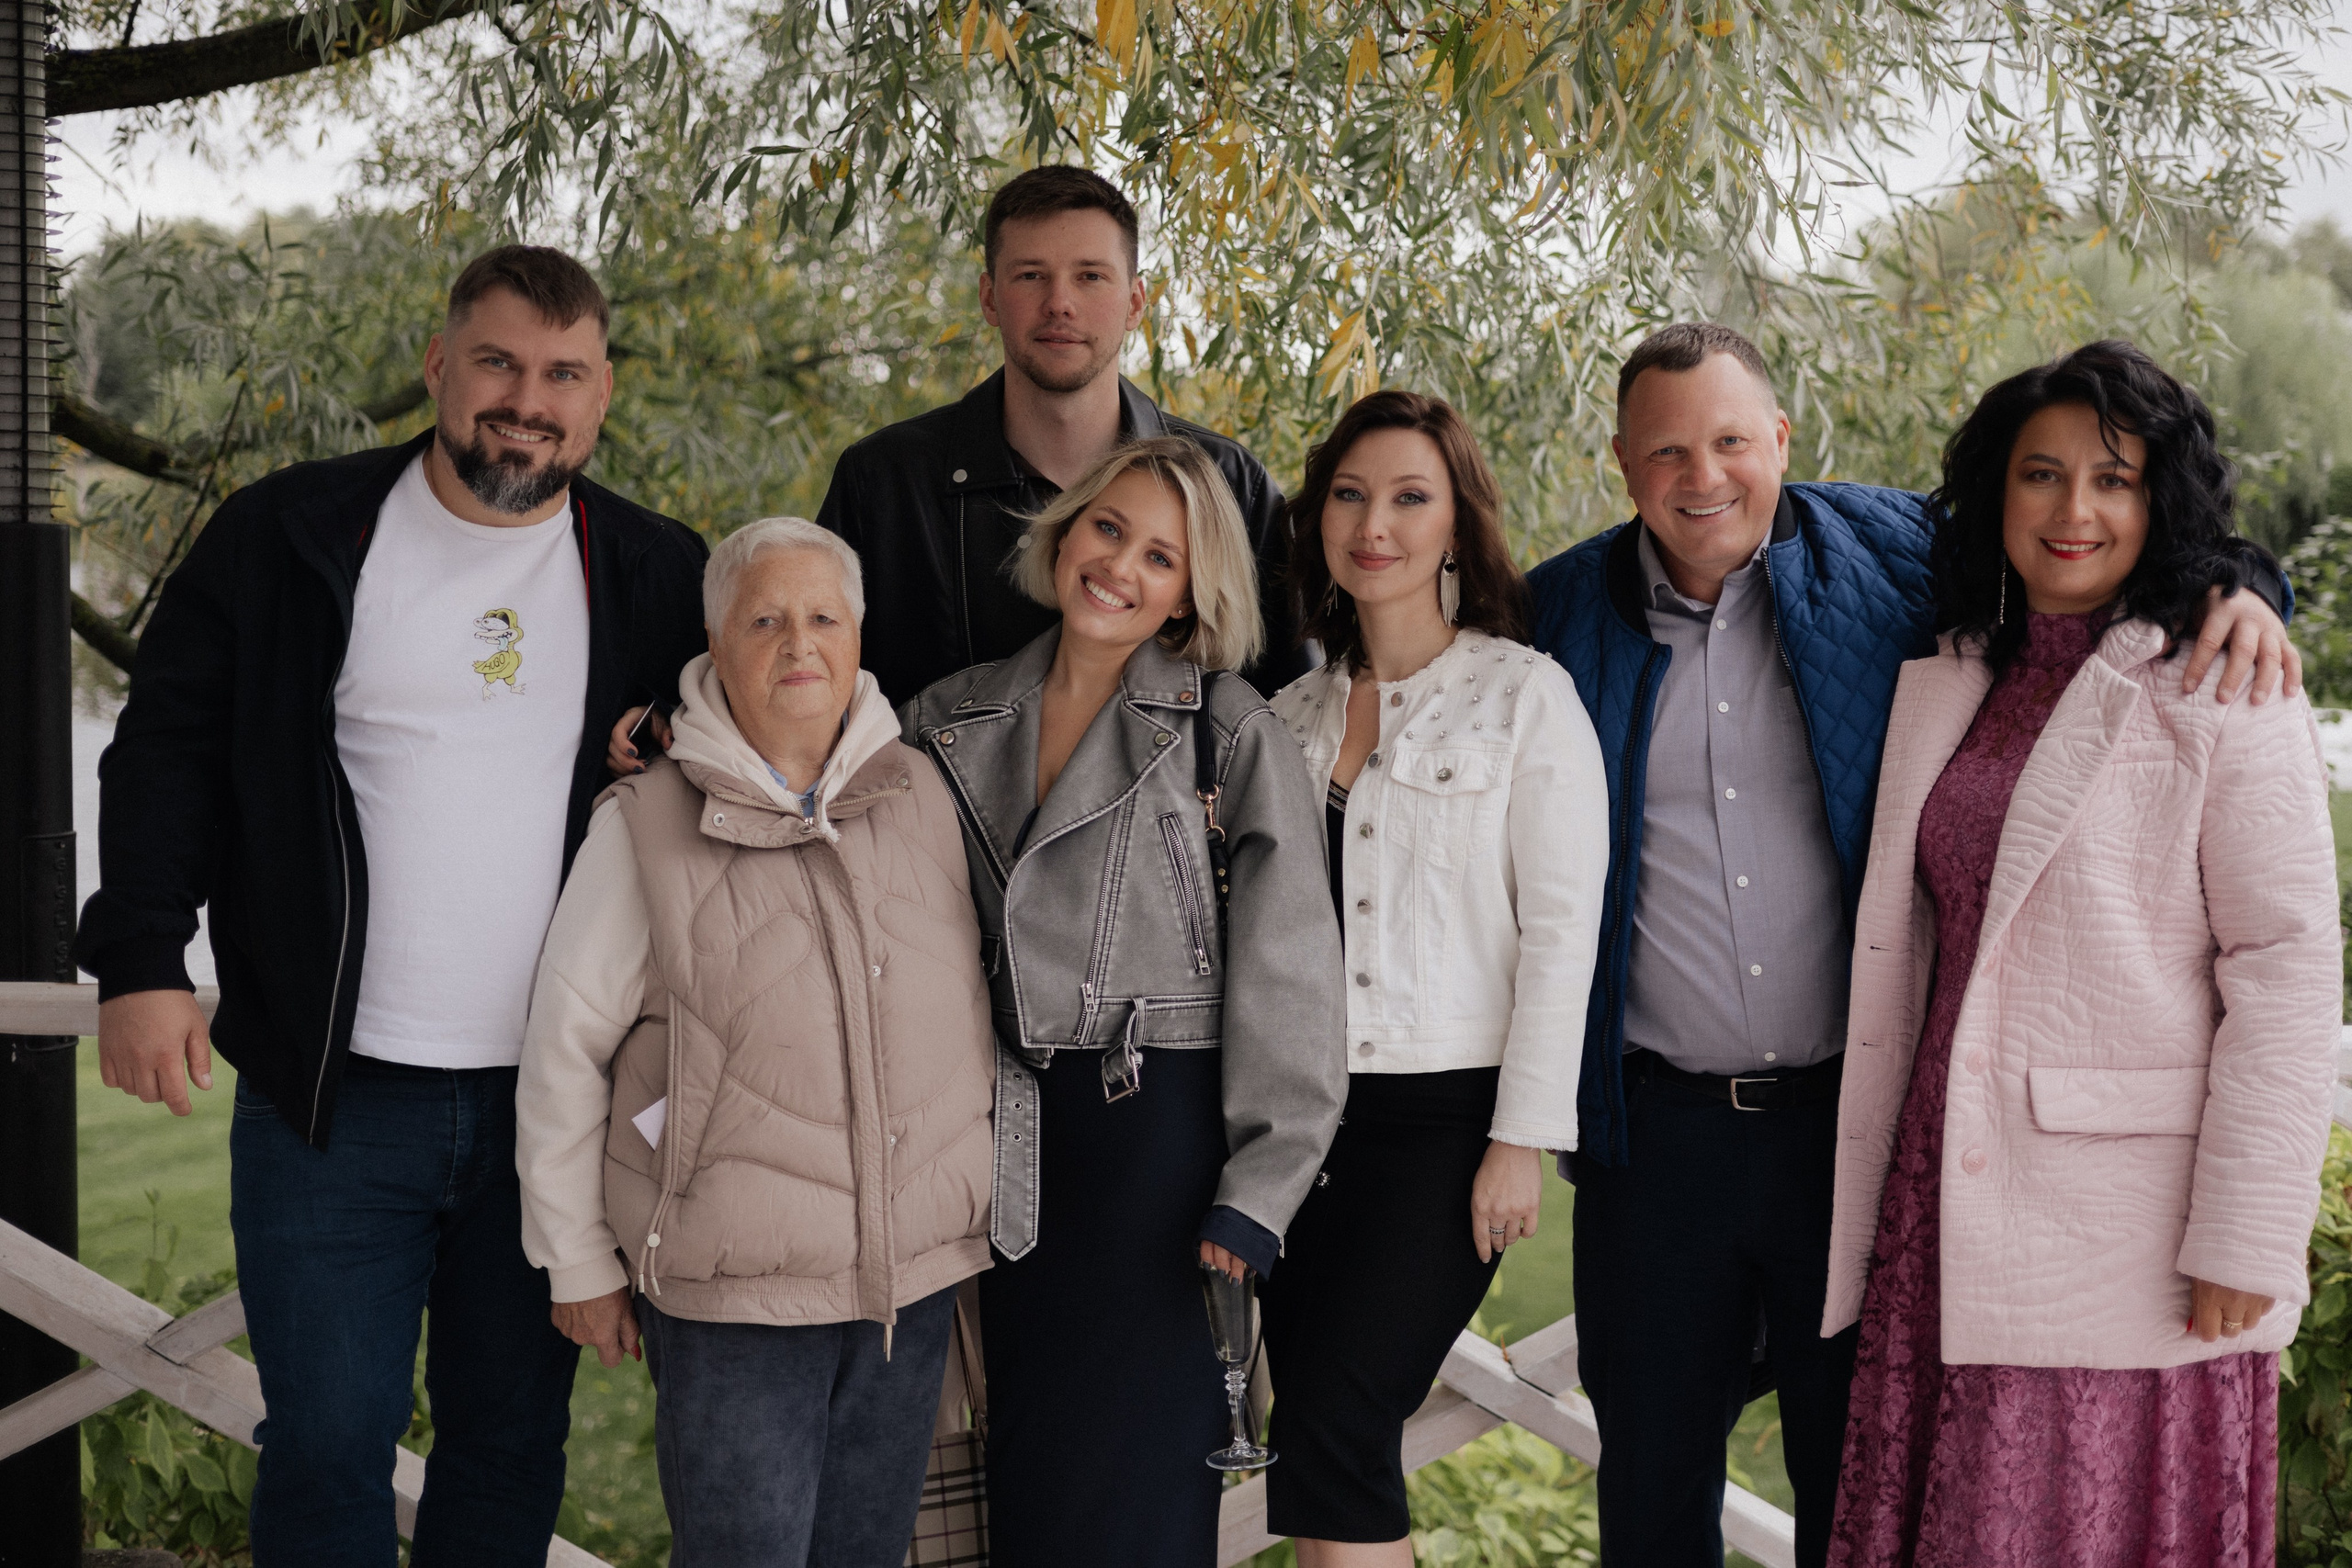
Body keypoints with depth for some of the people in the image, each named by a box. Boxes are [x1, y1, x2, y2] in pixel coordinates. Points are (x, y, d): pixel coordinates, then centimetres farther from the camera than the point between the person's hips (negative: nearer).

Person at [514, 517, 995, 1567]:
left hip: (915, 1279, 4)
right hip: (730, 1292, -4)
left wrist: (992, 1201, 17)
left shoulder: (922, 798, 4)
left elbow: (971, 1012, 15)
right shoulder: (646, 825, -7)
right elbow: (564, 1048, -1)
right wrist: (576, 1260, 1)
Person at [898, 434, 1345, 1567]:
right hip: (1011, 1137, 4)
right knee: (1021, 1468, 10)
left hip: (1164, 1130, -4)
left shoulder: (1234, 738, -4)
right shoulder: (951, 723, 9)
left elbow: (1287, 979, -7)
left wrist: (1255, 1195, -13)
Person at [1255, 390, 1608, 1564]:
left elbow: (1561, 927, -7)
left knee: (1329, 1434, -12)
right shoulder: (1294, 714, 12)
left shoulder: (1524, 695, -3)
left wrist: (1521, 1139, -12)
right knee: (1343, 1461, 6)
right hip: (1303, 1116, 5)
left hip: (1444, 1116, -5)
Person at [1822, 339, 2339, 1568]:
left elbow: (2288, 970, -10)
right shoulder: (1939, 688, 13)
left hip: (2126, 1229, -5)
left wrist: (2243, 1247, -14)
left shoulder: (2221, 694, -5)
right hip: (1950, 1208, 5)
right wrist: (1862, 1210, 13)